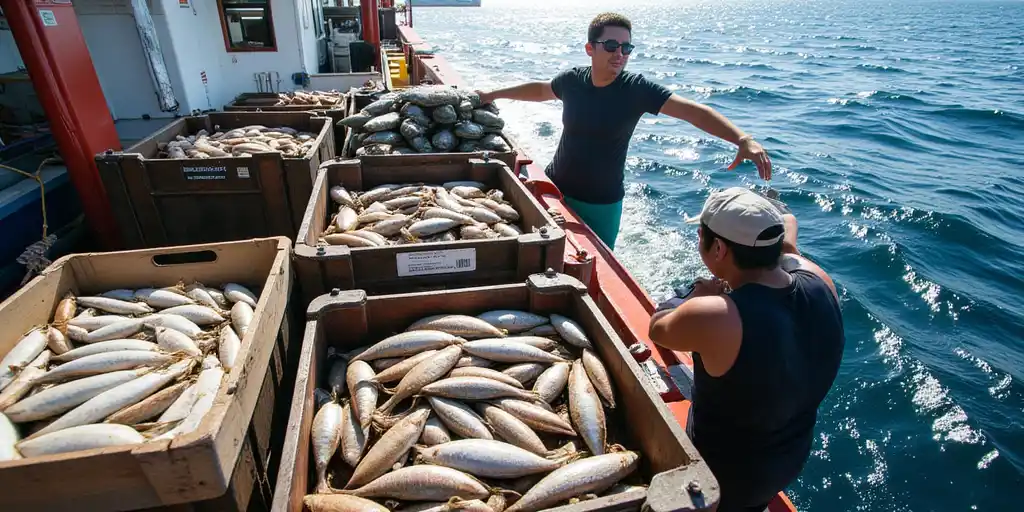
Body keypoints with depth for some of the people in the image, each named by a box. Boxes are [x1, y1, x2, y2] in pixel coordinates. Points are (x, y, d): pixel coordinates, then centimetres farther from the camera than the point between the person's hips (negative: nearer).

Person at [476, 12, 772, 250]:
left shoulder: (636, 88, -16)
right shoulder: (572, 80, -7)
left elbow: (692, 111, -23)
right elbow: (540, 90, 15)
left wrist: (742, 139, -37)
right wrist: (493, 94, 24)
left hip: (602, 205, -2)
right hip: (555, 189, 3)